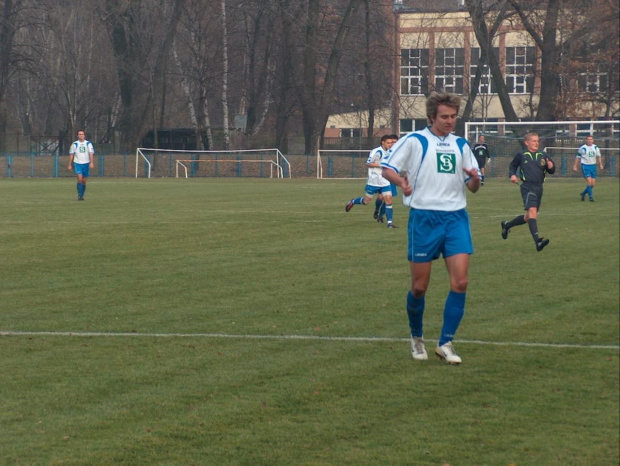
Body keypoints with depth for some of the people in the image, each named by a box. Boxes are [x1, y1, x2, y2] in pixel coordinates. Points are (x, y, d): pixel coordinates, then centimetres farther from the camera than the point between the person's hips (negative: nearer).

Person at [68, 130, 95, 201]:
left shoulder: (88, 144, 4)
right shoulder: (75, 144, 4)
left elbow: (91, 153, -4)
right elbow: (71, 154, 9)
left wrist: (92, 163, -17)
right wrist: (70, 165, 8)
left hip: (86, 163, 1)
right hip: (77, 163, -1)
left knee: (84, 181, 6)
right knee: (80, 178, -18)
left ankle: (82, 196, 17)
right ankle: (79, 195, -17)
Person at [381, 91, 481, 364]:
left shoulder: (461, 145, 14)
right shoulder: (414, 141, 1)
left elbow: (473, 187, 18)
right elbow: (387, 168, 1)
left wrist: (475, 178, -6)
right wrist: (401, 181, -20)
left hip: (456, 218, 3)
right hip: (424, 217, -3)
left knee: (460, 282, -10)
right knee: (419, 287, 2)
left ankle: (446, 343, -2)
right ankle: (417, 338, 25)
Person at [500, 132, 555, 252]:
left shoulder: (543, 156, 11)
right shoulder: (521, 156, 3)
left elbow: (551, 171, 14)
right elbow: (513, 166, 18)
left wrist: (551, 167, -9)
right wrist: (512, 175, -1)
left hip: (539, 188, 6)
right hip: (527, 187, -6)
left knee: (529, 217, 13)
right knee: (532, 211, -24)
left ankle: (507, 225, 38)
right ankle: (537, 241, -35)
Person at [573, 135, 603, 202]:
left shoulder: (596, 148, 7)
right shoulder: (583, 148, -6)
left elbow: (598, 156, 14)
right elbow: (578, 157, 2)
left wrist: (600, 164, 2)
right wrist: (575, 166, 0)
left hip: (593, 166, 5)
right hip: (585, 166, -5)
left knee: (593, 184, 4)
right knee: (589, 181, -18)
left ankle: (583, 193, 26)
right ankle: (591, 197, -11)